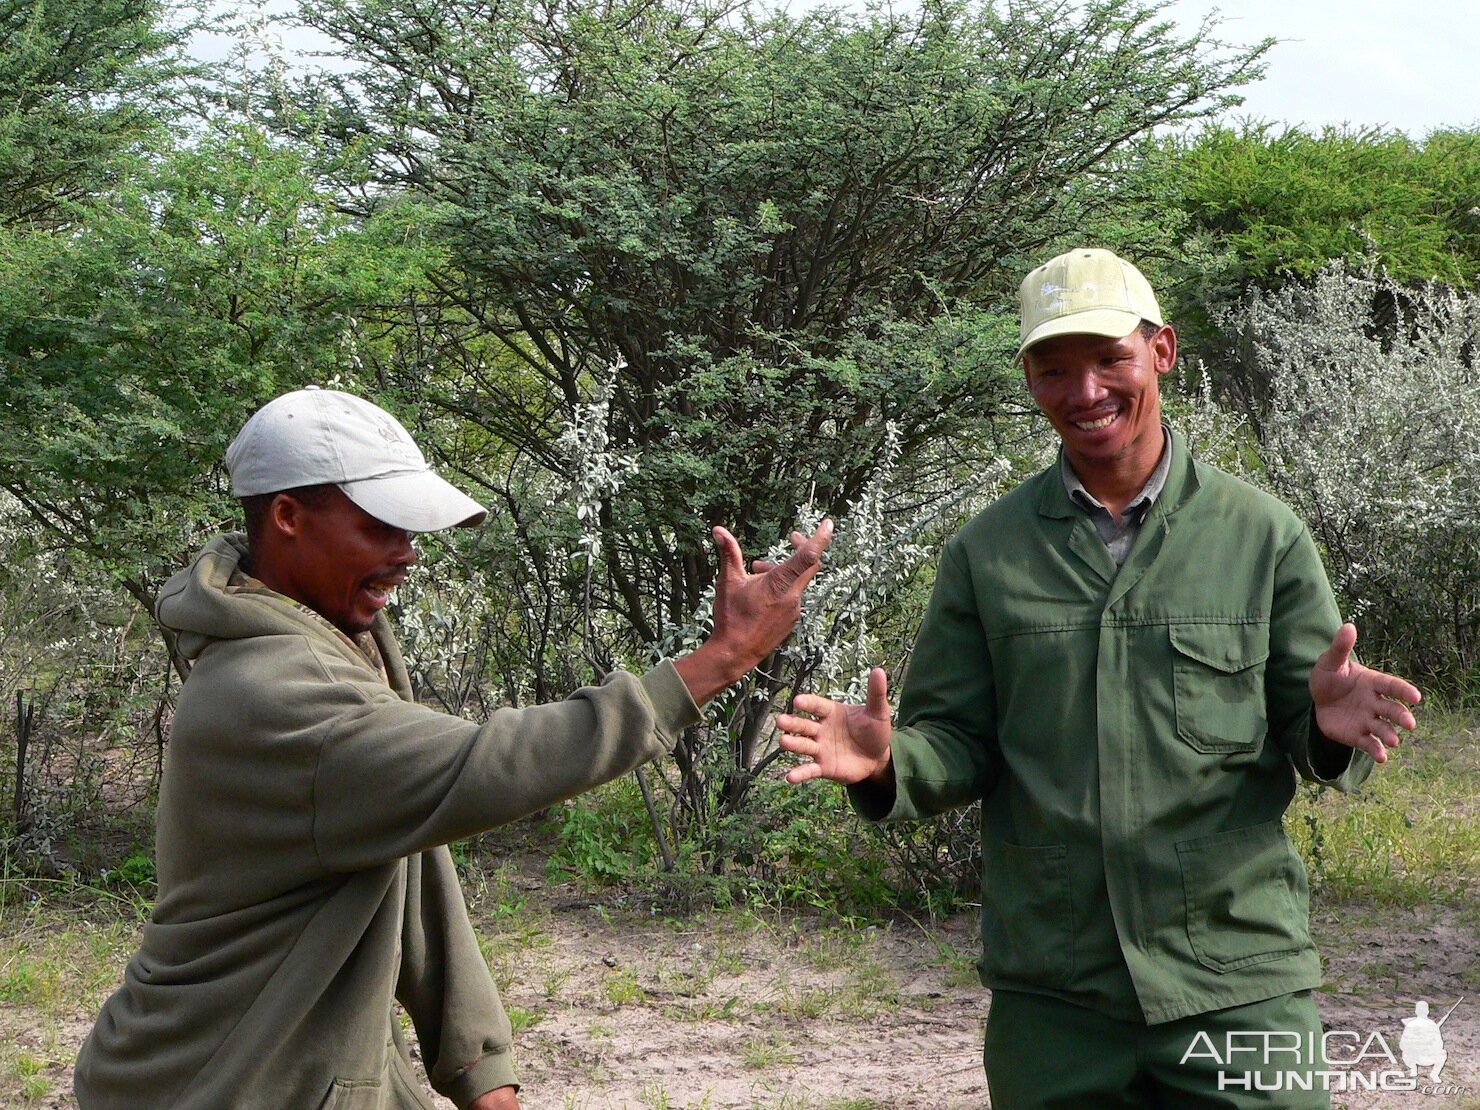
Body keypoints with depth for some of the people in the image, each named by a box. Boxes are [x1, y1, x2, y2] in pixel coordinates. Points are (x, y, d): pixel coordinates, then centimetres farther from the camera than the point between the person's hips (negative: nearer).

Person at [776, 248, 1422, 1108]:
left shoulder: (1263, 536, 1)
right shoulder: (986, 553, 5)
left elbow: (1310, 740, 2)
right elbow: (959, 745, 5)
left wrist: (1329, 730, -20)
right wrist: (888, 766, -16)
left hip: (1239, 981, -1)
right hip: (1047, 995, 2)